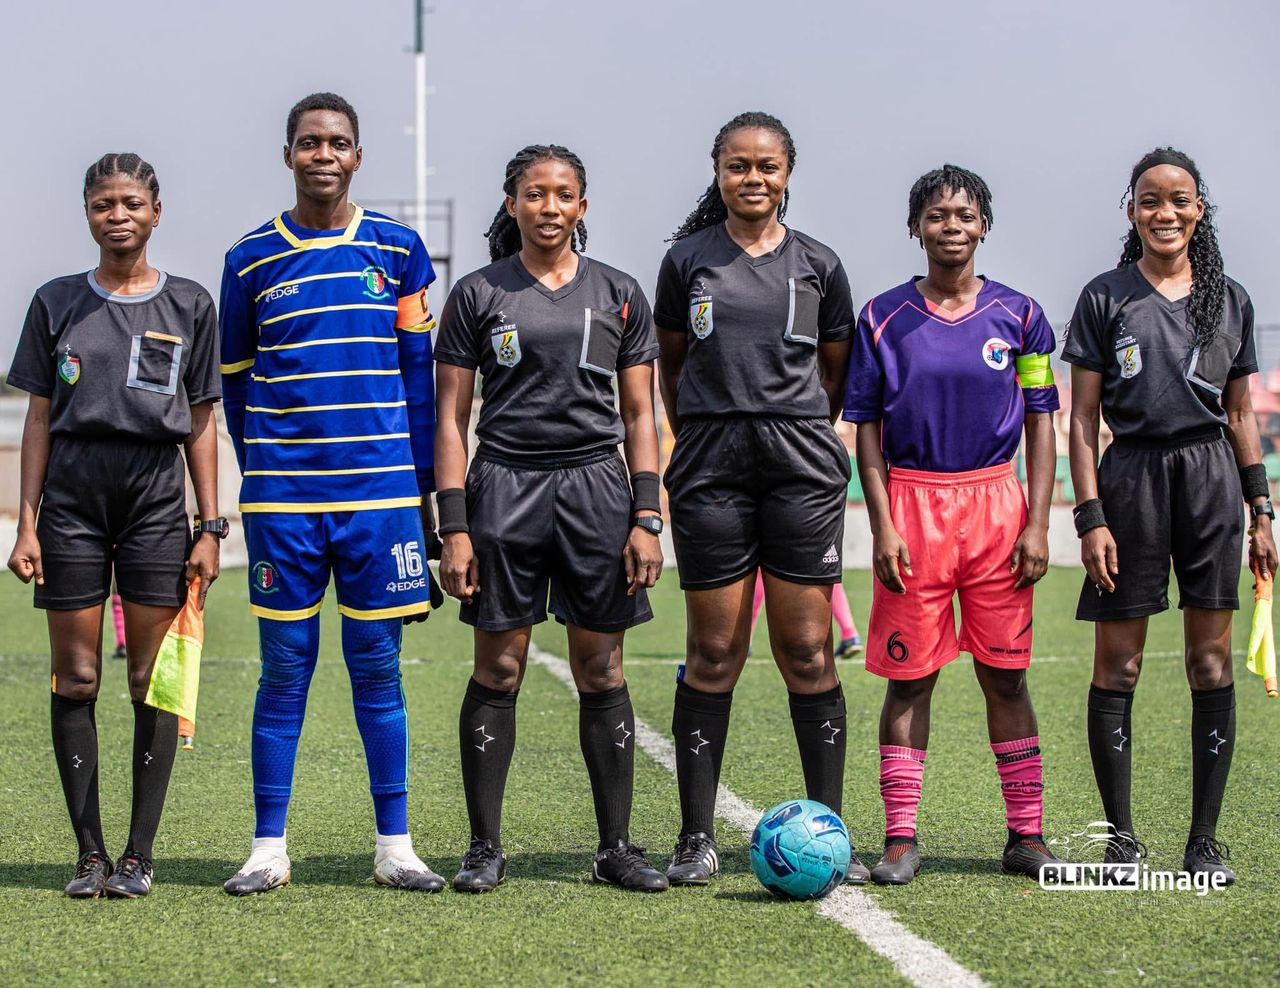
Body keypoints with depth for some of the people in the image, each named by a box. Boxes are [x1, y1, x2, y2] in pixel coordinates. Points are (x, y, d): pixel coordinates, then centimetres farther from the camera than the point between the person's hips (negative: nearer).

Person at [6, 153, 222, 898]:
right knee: (76, 678, 0)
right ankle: (90, 853, 6)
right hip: (72, 499, 1)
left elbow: (201, 425, 8)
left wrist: (211, 528, 2)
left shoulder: (189, 305, 7)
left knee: (153, 682, -2)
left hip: (157, 500, 0)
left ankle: (140, 855, 5)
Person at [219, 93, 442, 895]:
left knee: (377, 665, 4)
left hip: (381, 493, 0)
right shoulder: (251, 260, 6)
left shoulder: (397, 250, 6)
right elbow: (236, 379, 14)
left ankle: (394, 847, 10)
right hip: (281, 497, 0)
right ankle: (269, 850, 8)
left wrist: (420, 484, 4)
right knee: (286, 665, 2)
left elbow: (419, 371, 8)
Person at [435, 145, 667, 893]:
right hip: (504, 489, -1)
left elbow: (640, 415, 10)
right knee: (498, 669, 0)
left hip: (597, 488, 1)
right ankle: (486, 847, 7)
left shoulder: (618, 294, 9)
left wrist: (647, 518, 0)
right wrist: (453, 526, -5)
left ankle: (617, 846, 7)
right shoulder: (478, 295, 4)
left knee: (602, 670, 2)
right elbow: (451, 417, 3)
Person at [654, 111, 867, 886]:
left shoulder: (818, 265, 8)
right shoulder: (688, 261, 7)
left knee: (808, 651, -2)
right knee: (715, 653, 0)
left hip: (802, 466, 0)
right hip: (711, 468, 0)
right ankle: (698, 837, 6)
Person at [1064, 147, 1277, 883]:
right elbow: (1083, 419, 1)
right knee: (1118, 663, -1)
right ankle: (1121, 836, 8)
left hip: (1212, 475, 2)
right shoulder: (1106, 298, 3)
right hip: (1133, 475, -2)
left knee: (1212, 659, 0)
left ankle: (1206, 841, 6)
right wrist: (1091, 518, -7)